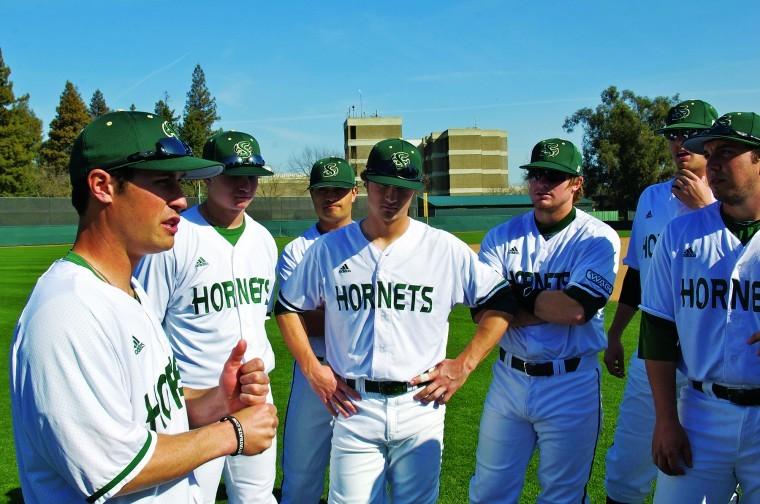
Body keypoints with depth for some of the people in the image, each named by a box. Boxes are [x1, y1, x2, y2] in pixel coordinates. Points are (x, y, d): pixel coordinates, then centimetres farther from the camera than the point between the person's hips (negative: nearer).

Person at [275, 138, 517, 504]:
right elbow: (287, 307, 12)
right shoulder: (329, 248, 1)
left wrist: (463, 365, -2)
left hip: (421, 405, 0)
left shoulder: (446, 249, -3)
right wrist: (311, 369, 3)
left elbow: (501, 301, 3)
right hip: (354, 406, 0)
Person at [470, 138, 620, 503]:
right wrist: (554, 307, -15)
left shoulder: (598, 238, -7)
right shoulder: (501, 237, 2)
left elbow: (577, 308, -21)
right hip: (508, 379, 3)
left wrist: (518, 297, -9)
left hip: (571, 386, -3)